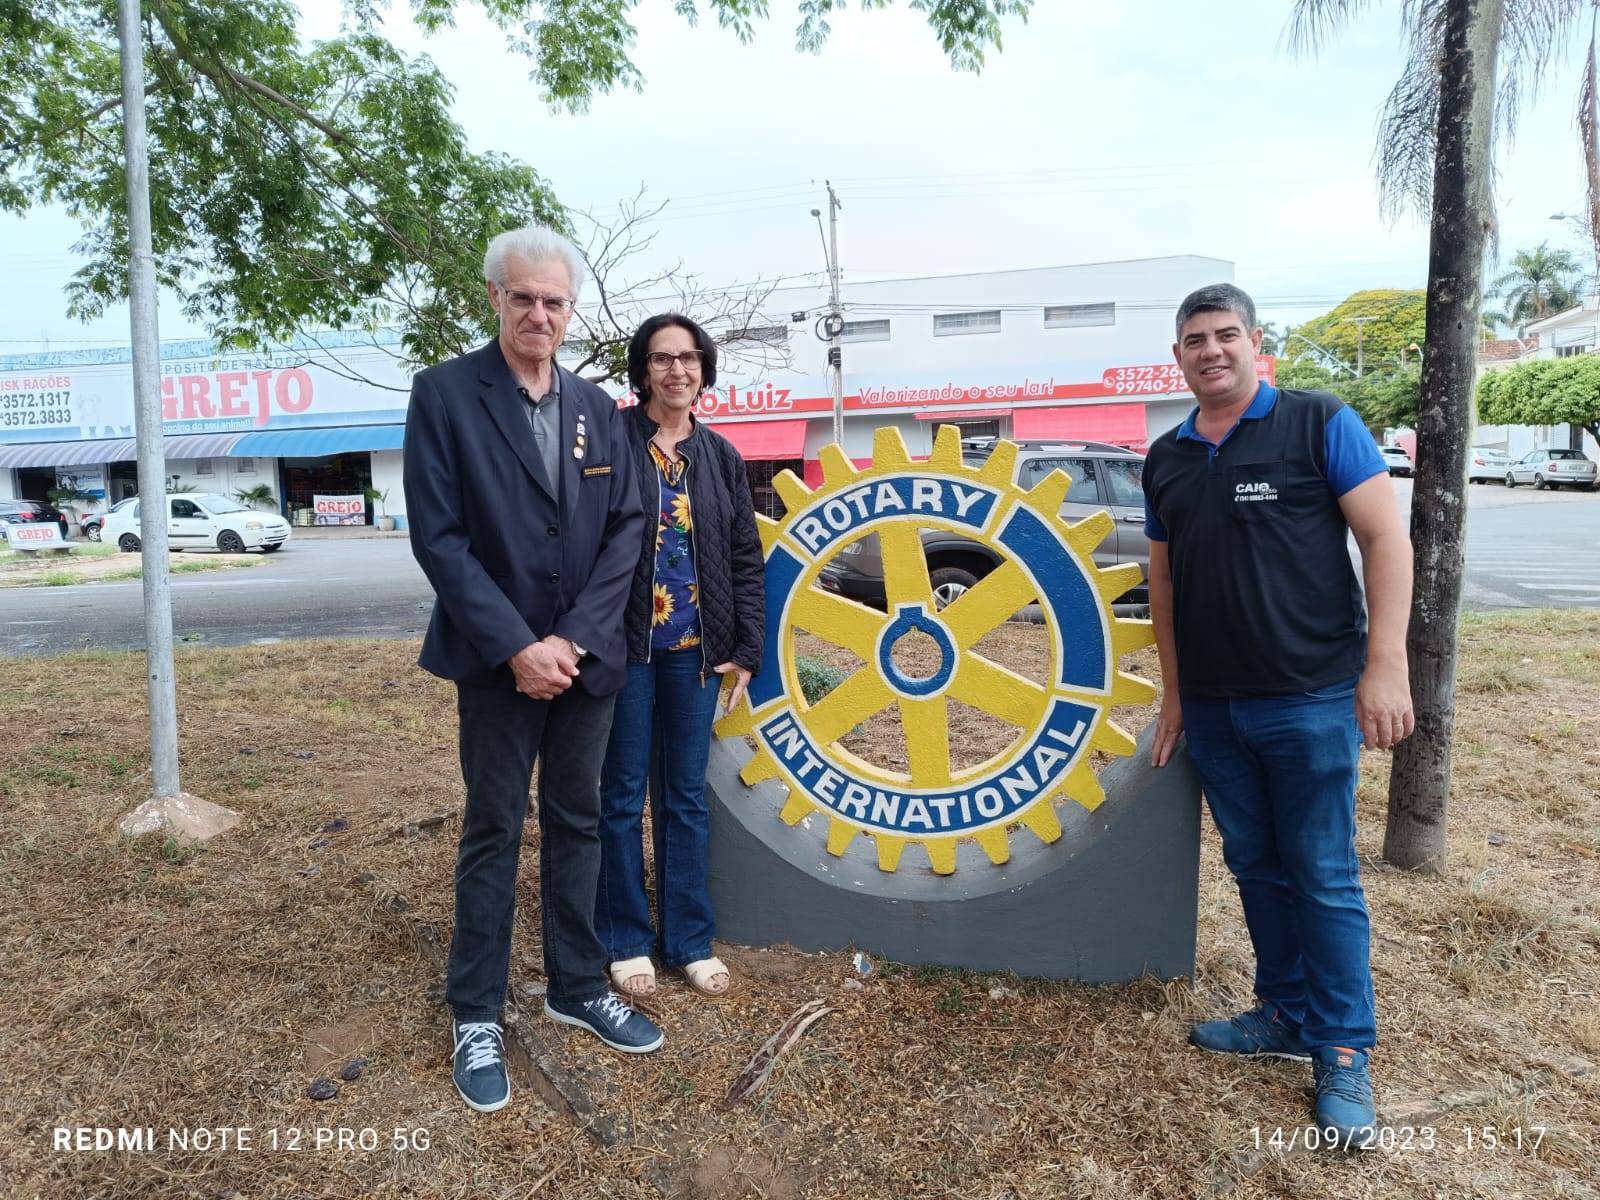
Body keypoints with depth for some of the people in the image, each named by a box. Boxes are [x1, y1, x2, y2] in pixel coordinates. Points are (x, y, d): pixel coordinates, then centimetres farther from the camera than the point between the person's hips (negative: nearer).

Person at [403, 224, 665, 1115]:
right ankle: (478, 1016, 23)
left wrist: (574, 637, -10)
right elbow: (438, 537, -12)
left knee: (578, 824, 14)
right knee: (494, 834, 7)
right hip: (498, 662, -4)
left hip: (587, 658, 4)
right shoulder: (445, 394, -6)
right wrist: (517, 646, -17)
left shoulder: (599, 409, 7)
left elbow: (627, 527, 2)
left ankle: (578, 988, 30)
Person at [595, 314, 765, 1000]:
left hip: (696, 651, 4)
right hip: (626, 648, -4)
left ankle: (688, 938, 26)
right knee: (623, 797, 8)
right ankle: (625, 940, 24)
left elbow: (746, 559, 8)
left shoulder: (720, 456, 8)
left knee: (687, 796, 12)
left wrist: (746, 651, 3)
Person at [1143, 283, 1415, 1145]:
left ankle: (1345, 1051, 20)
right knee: (1254, 865, 15)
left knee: (1324, 875, 4)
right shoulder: (1166, 458, 10)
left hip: (1309, 699, -5)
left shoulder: (1321, 424, -4)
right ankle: (1287, 1015, 31)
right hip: (1211, 707, 5)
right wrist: (1172, 692, 13)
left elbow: (1386, 538, -8)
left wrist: (1385, 665, -16)